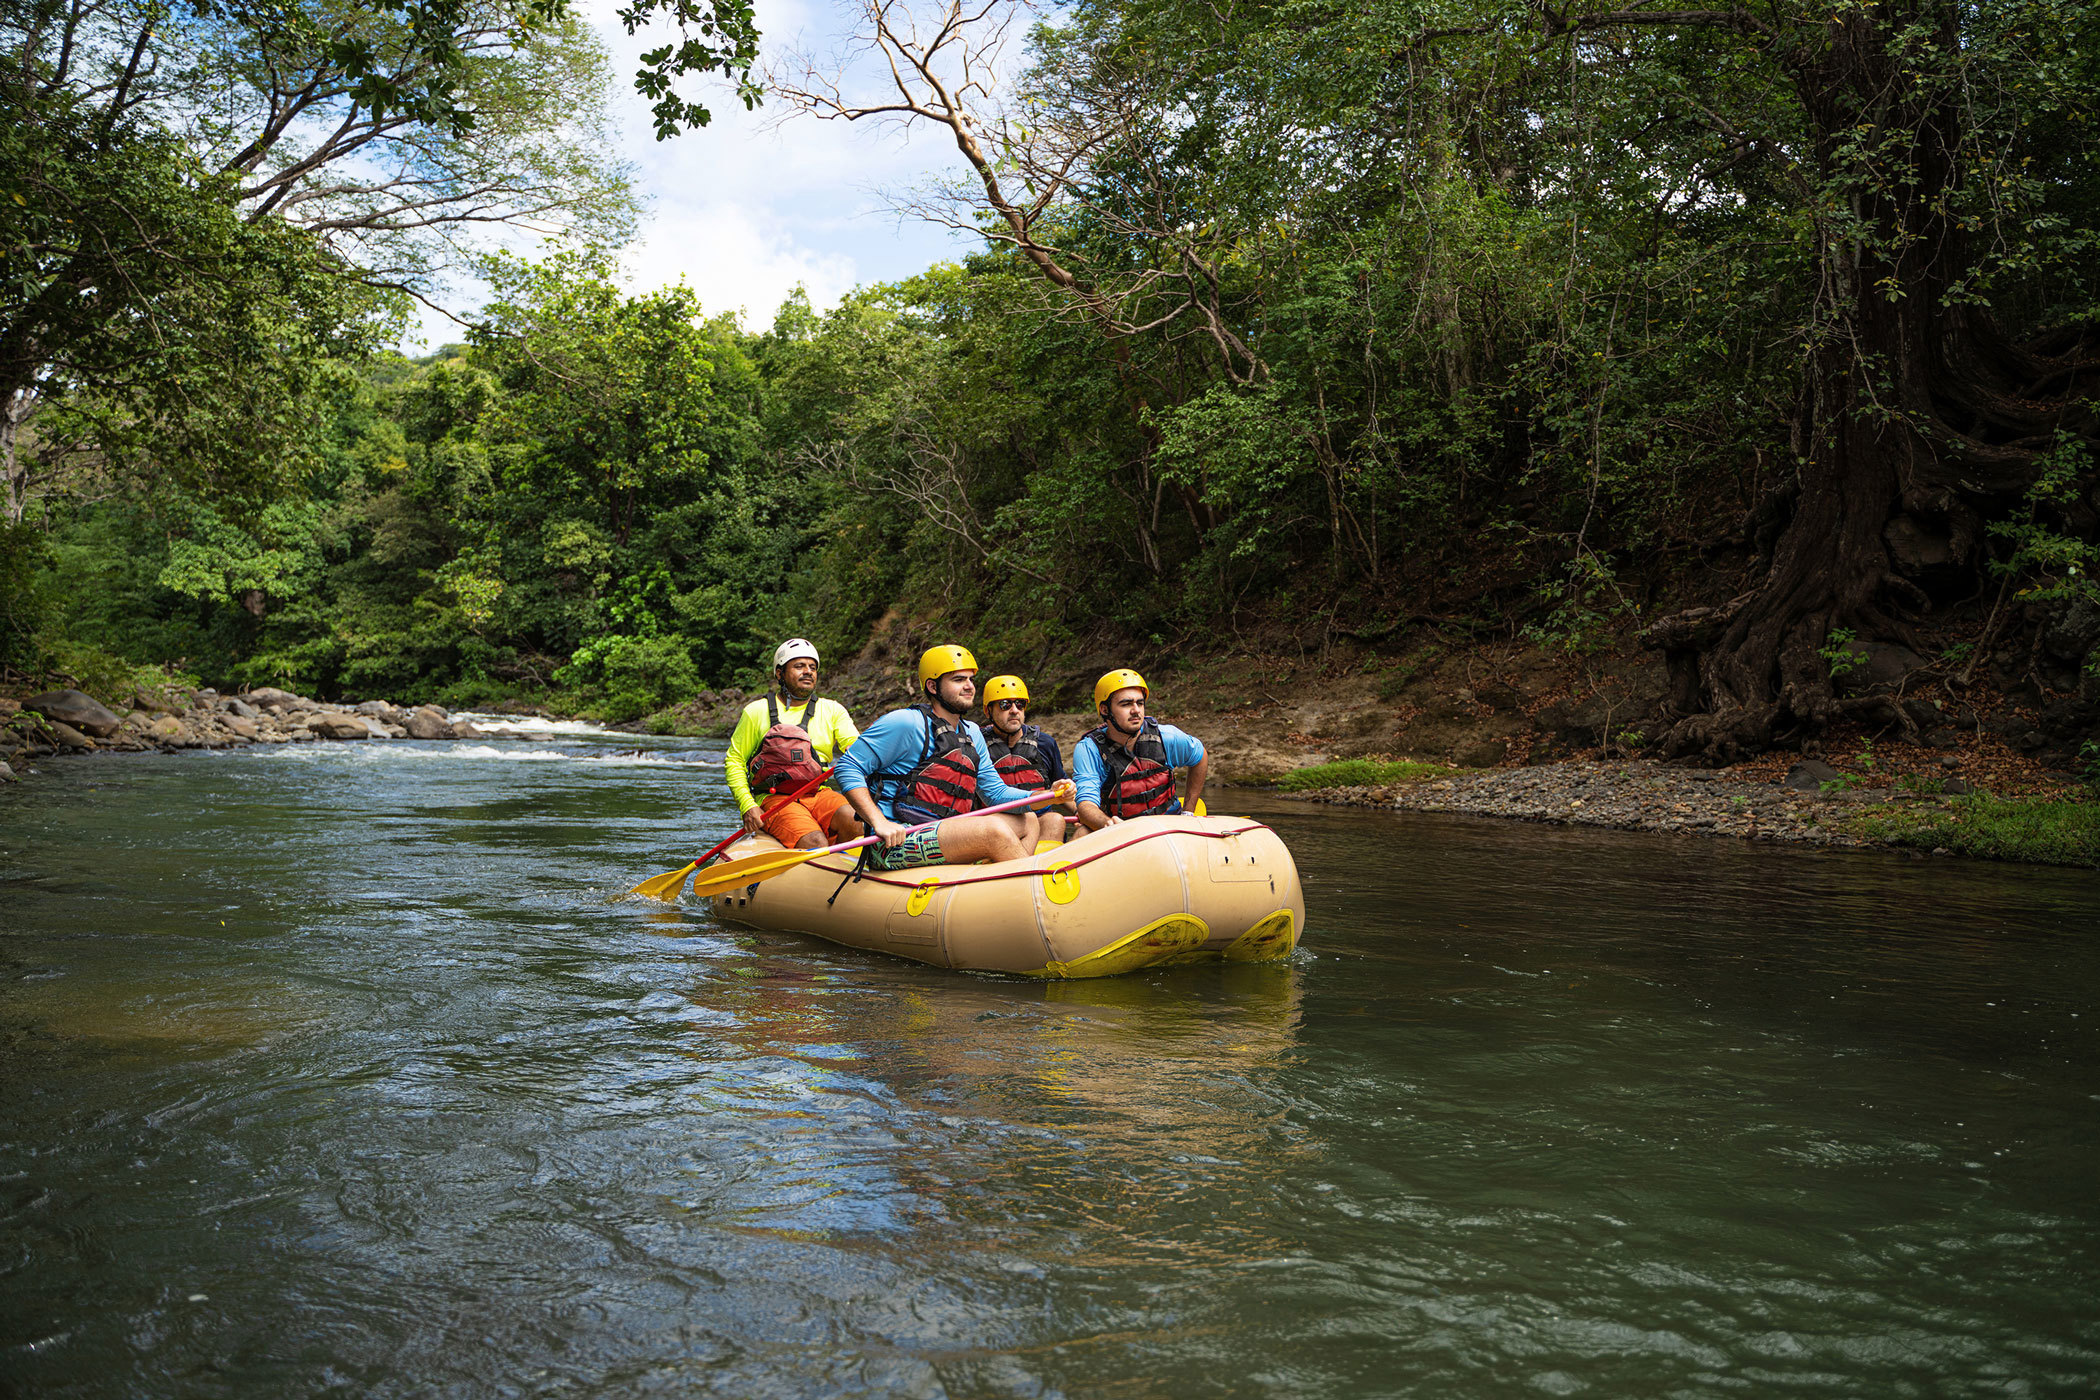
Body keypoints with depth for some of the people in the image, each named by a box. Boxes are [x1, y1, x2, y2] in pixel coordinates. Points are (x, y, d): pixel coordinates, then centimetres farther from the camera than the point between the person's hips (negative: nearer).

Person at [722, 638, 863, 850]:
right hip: (774, 800, -3)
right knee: (815, 843, -31)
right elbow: (734, 761, 8)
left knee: (855, 821, -28)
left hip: (819, 795, 3)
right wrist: (747, 806, -6)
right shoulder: (756, 712, 7)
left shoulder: (832, 710, 13)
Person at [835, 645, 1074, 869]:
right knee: (994, 831, -25)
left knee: (1026, 823, 12)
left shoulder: (972, 734, 18)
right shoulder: (906, 723, -8)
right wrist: (880, 822, -22)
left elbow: (995, 791, 19)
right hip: (895, 845, -9)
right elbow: (848, 767, -10)